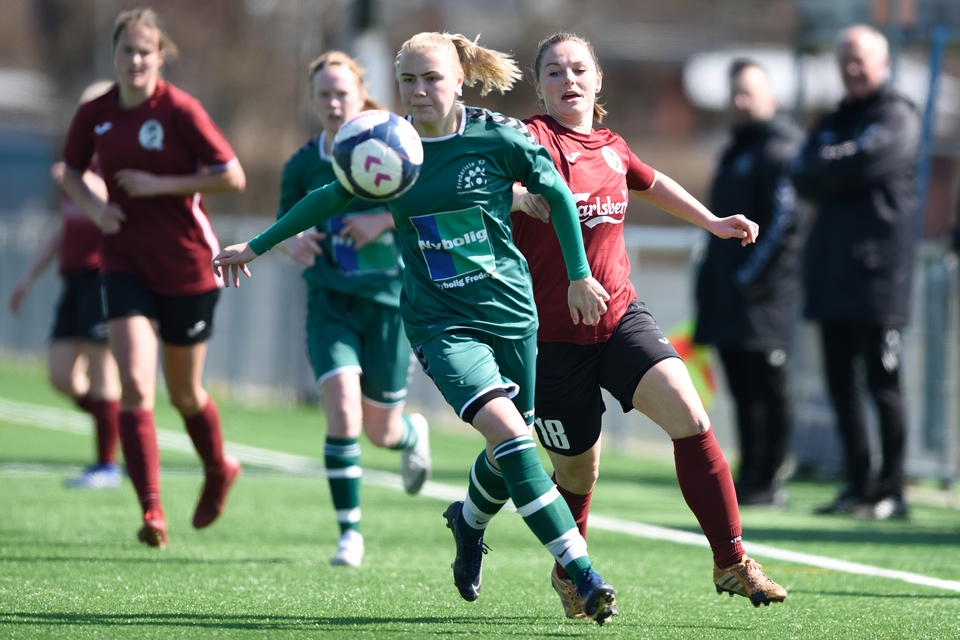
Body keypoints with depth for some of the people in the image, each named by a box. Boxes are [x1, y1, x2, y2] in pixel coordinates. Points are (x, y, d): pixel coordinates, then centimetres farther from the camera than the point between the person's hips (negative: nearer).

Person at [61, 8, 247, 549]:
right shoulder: (94, 115, 0)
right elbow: (71, 172, 17)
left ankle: (219, 471, 41)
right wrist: (94, 206, -3)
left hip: (187, 265, -3)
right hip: (125, 262, 3)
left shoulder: (180, 110, -13)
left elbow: (232, 176, -13)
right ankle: (151, 510, -13)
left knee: (184, 392, 11)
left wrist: (161, 185, -18)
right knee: (135, 385, -14)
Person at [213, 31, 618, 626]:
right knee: (506, 430, -22)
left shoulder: (499, 138, -7)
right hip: (441, 323, -1)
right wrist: (256, 246, 21)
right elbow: (330, 199, 15)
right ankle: (583, 574, -23)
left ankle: (470, 520, 47)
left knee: (510, 452, 10)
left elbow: (557, 192, 7)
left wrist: (580, 276, 8)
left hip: (511, 312, 1)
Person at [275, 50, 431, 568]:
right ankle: (350, 533, -7)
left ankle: (413, 435, 46)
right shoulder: (303, 166, 2)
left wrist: (384, 219, -20)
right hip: (330, 304, 1)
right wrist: (293, 241, -10)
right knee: (343, 417, -18)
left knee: (380, 431, 7)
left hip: (387, 299, -1)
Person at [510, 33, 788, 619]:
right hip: (552, 334, -4)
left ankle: (731, 561, -13)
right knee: (578, 470, 7)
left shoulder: (610, 148, 10)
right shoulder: (532, 139, -9)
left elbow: (652, 182, 32)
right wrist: (519, 195, -41)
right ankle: (568, 571, 38)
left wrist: (714, 222, 36)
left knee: (689, 415, -18)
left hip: (621, 316, 4)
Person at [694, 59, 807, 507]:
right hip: (730, 301, 9)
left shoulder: (778, 148, -8)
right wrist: (711, 277, 19)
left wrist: (750, 276, -17)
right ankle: (749, 477, 14)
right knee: (743, 390, 10)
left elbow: (783, 222, -16)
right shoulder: (735, 153, 22)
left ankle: (769, 482, -3)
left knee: (767, 389, -6)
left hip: (764, 297, -9)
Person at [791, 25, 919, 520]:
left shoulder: (897, 117, -1)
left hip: (877, 270, -8)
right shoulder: (832, 122, 21)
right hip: (832, 271, 8)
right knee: (841, 386, 8)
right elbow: (804, 180, 9)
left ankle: (890, 491, -7)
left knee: (883, 383, -8)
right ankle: (858, 487, 13)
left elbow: (866, 162, -16)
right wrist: (844, 171, -9)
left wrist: (826, 164, 1)